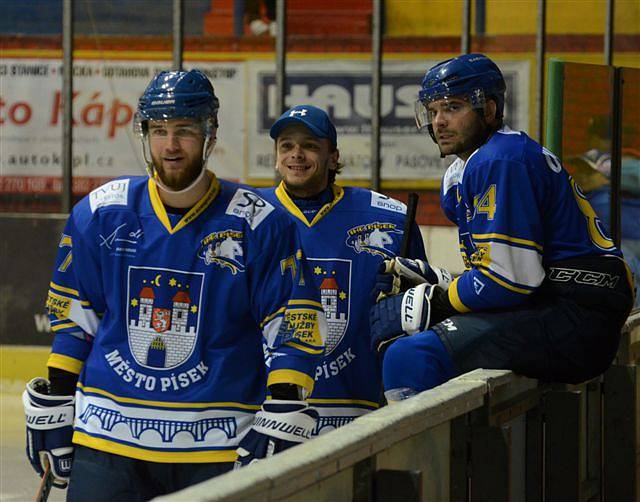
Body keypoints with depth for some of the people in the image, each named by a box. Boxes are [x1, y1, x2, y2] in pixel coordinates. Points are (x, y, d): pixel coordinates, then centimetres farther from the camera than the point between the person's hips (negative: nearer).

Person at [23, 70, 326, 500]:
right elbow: (72, 316, 13)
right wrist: (54, 408, 11)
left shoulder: (260, 224, -3)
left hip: (217, 447, -2)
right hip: (107, 438, 2)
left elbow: (296, 329, -2)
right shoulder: (100, 214, 5)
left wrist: (281, 420, -10)